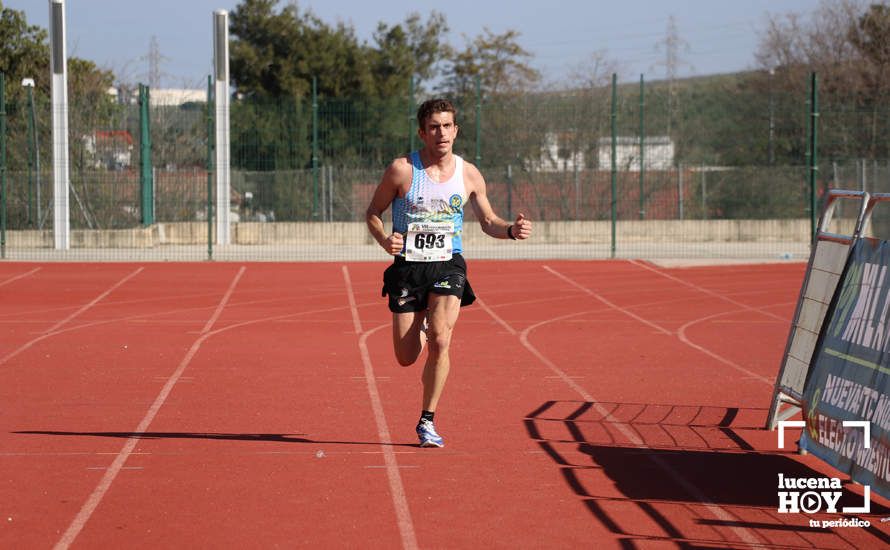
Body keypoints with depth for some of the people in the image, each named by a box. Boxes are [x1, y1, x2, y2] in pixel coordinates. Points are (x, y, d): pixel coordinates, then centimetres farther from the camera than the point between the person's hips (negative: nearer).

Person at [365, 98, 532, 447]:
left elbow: (487, 221, 12)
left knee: (440, 340, -22)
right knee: (406, 358, 0)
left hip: (448, 265, 1)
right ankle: (421, 328, 41)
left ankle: (427, 421, -6)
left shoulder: (469, 175, 1)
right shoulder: (402, 170, -8)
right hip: (407, 266, -1)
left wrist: (511, 230, -10)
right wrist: (384, 239, -18)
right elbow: (374, 212, 3)